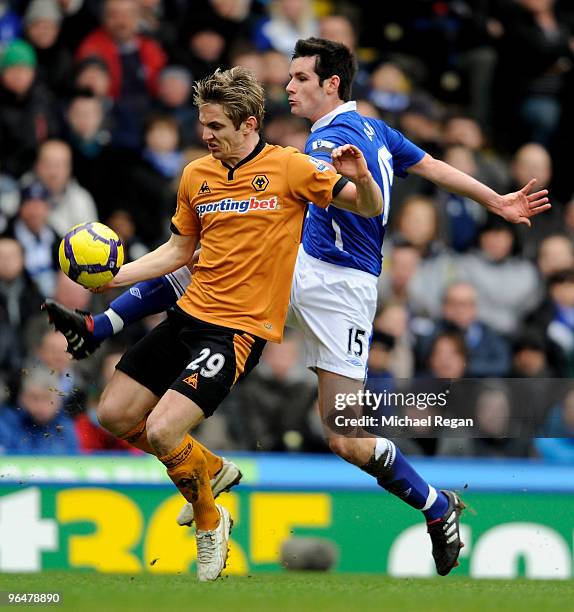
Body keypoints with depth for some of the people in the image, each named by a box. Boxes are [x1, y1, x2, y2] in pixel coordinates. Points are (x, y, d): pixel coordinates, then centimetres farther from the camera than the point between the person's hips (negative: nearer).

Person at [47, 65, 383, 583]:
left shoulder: (289, 167, -9)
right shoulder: (197, 175, 6)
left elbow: (368, 208, -4)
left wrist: (361, 180, -27)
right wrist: (111, 277, 9)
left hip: (239, 327, -7)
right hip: (189, 313, 7)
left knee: (162, 431, -20)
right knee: (115, 415, 7)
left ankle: (210, 522, 8)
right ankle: (209, 468, 29)